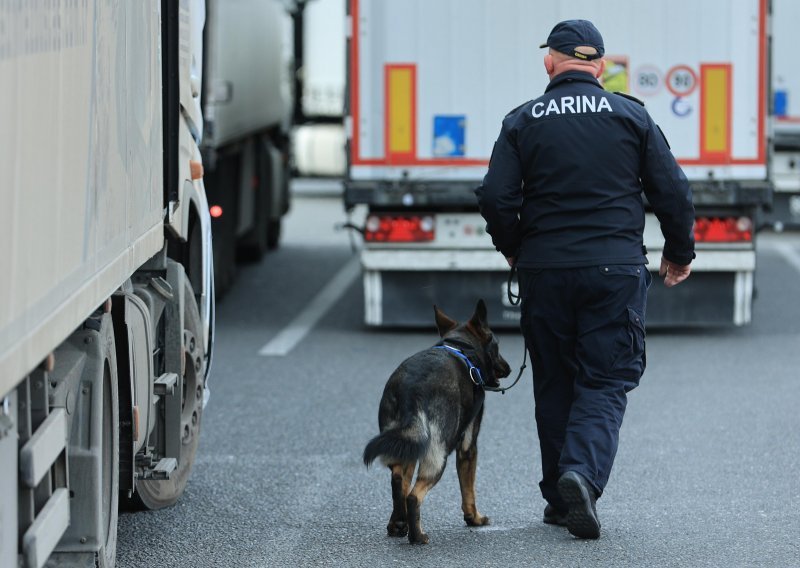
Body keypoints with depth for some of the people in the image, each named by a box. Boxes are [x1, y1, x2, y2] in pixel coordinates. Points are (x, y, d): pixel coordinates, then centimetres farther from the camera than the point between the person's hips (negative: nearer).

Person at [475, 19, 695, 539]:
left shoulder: (523, 122, 2)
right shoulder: (631, 116, 2)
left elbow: (496, 199, -4)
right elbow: (673, 190, 1)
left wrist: (515, 249, 14)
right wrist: (680, 253, 16)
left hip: (544, 270, 1)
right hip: (616, 268, -1)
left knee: (555, 385, 13)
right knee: (607, 381, 2)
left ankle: (560, 497, 14)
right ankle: (584, 473, -22)